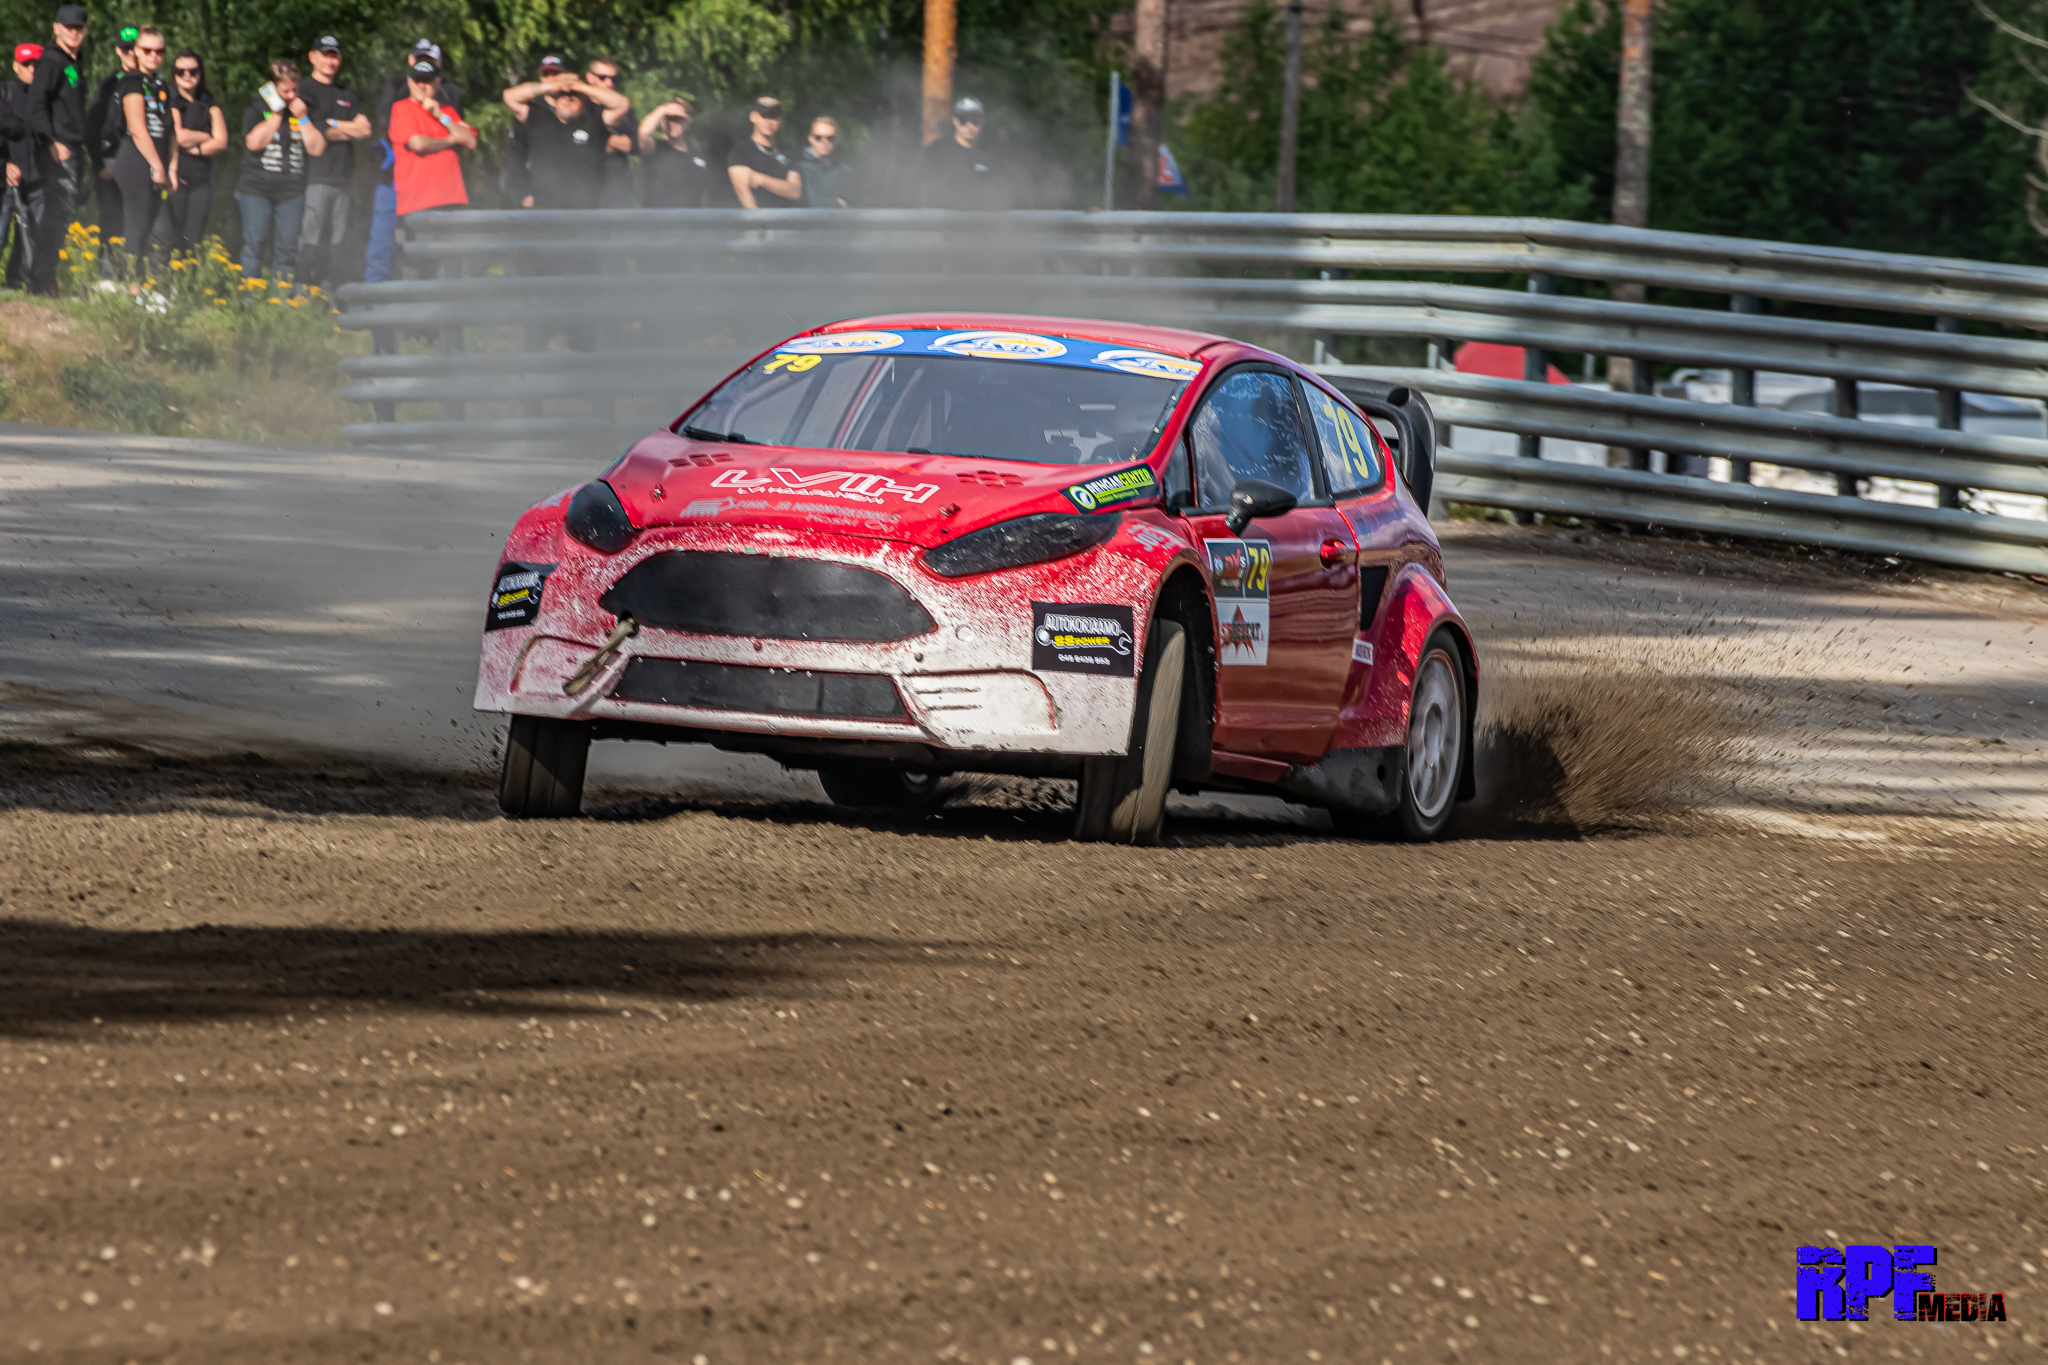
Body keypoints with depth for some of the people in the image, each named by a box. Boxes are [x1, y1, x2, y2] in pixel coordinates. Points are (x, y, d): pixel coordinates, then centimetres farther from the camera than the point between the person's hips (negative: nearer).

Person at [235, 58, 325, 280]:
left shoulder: (305, 110, 11)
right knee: (254, 244, -4)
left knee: (287, 249, 0)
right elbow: (254, 142, -11)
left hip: (291, 191, 2)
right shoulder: (257, 108, 5)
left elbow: (317, 148, 3)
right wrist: (277, 114, -8)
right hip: (256, 188, -2)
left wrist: (303, 118, -5)